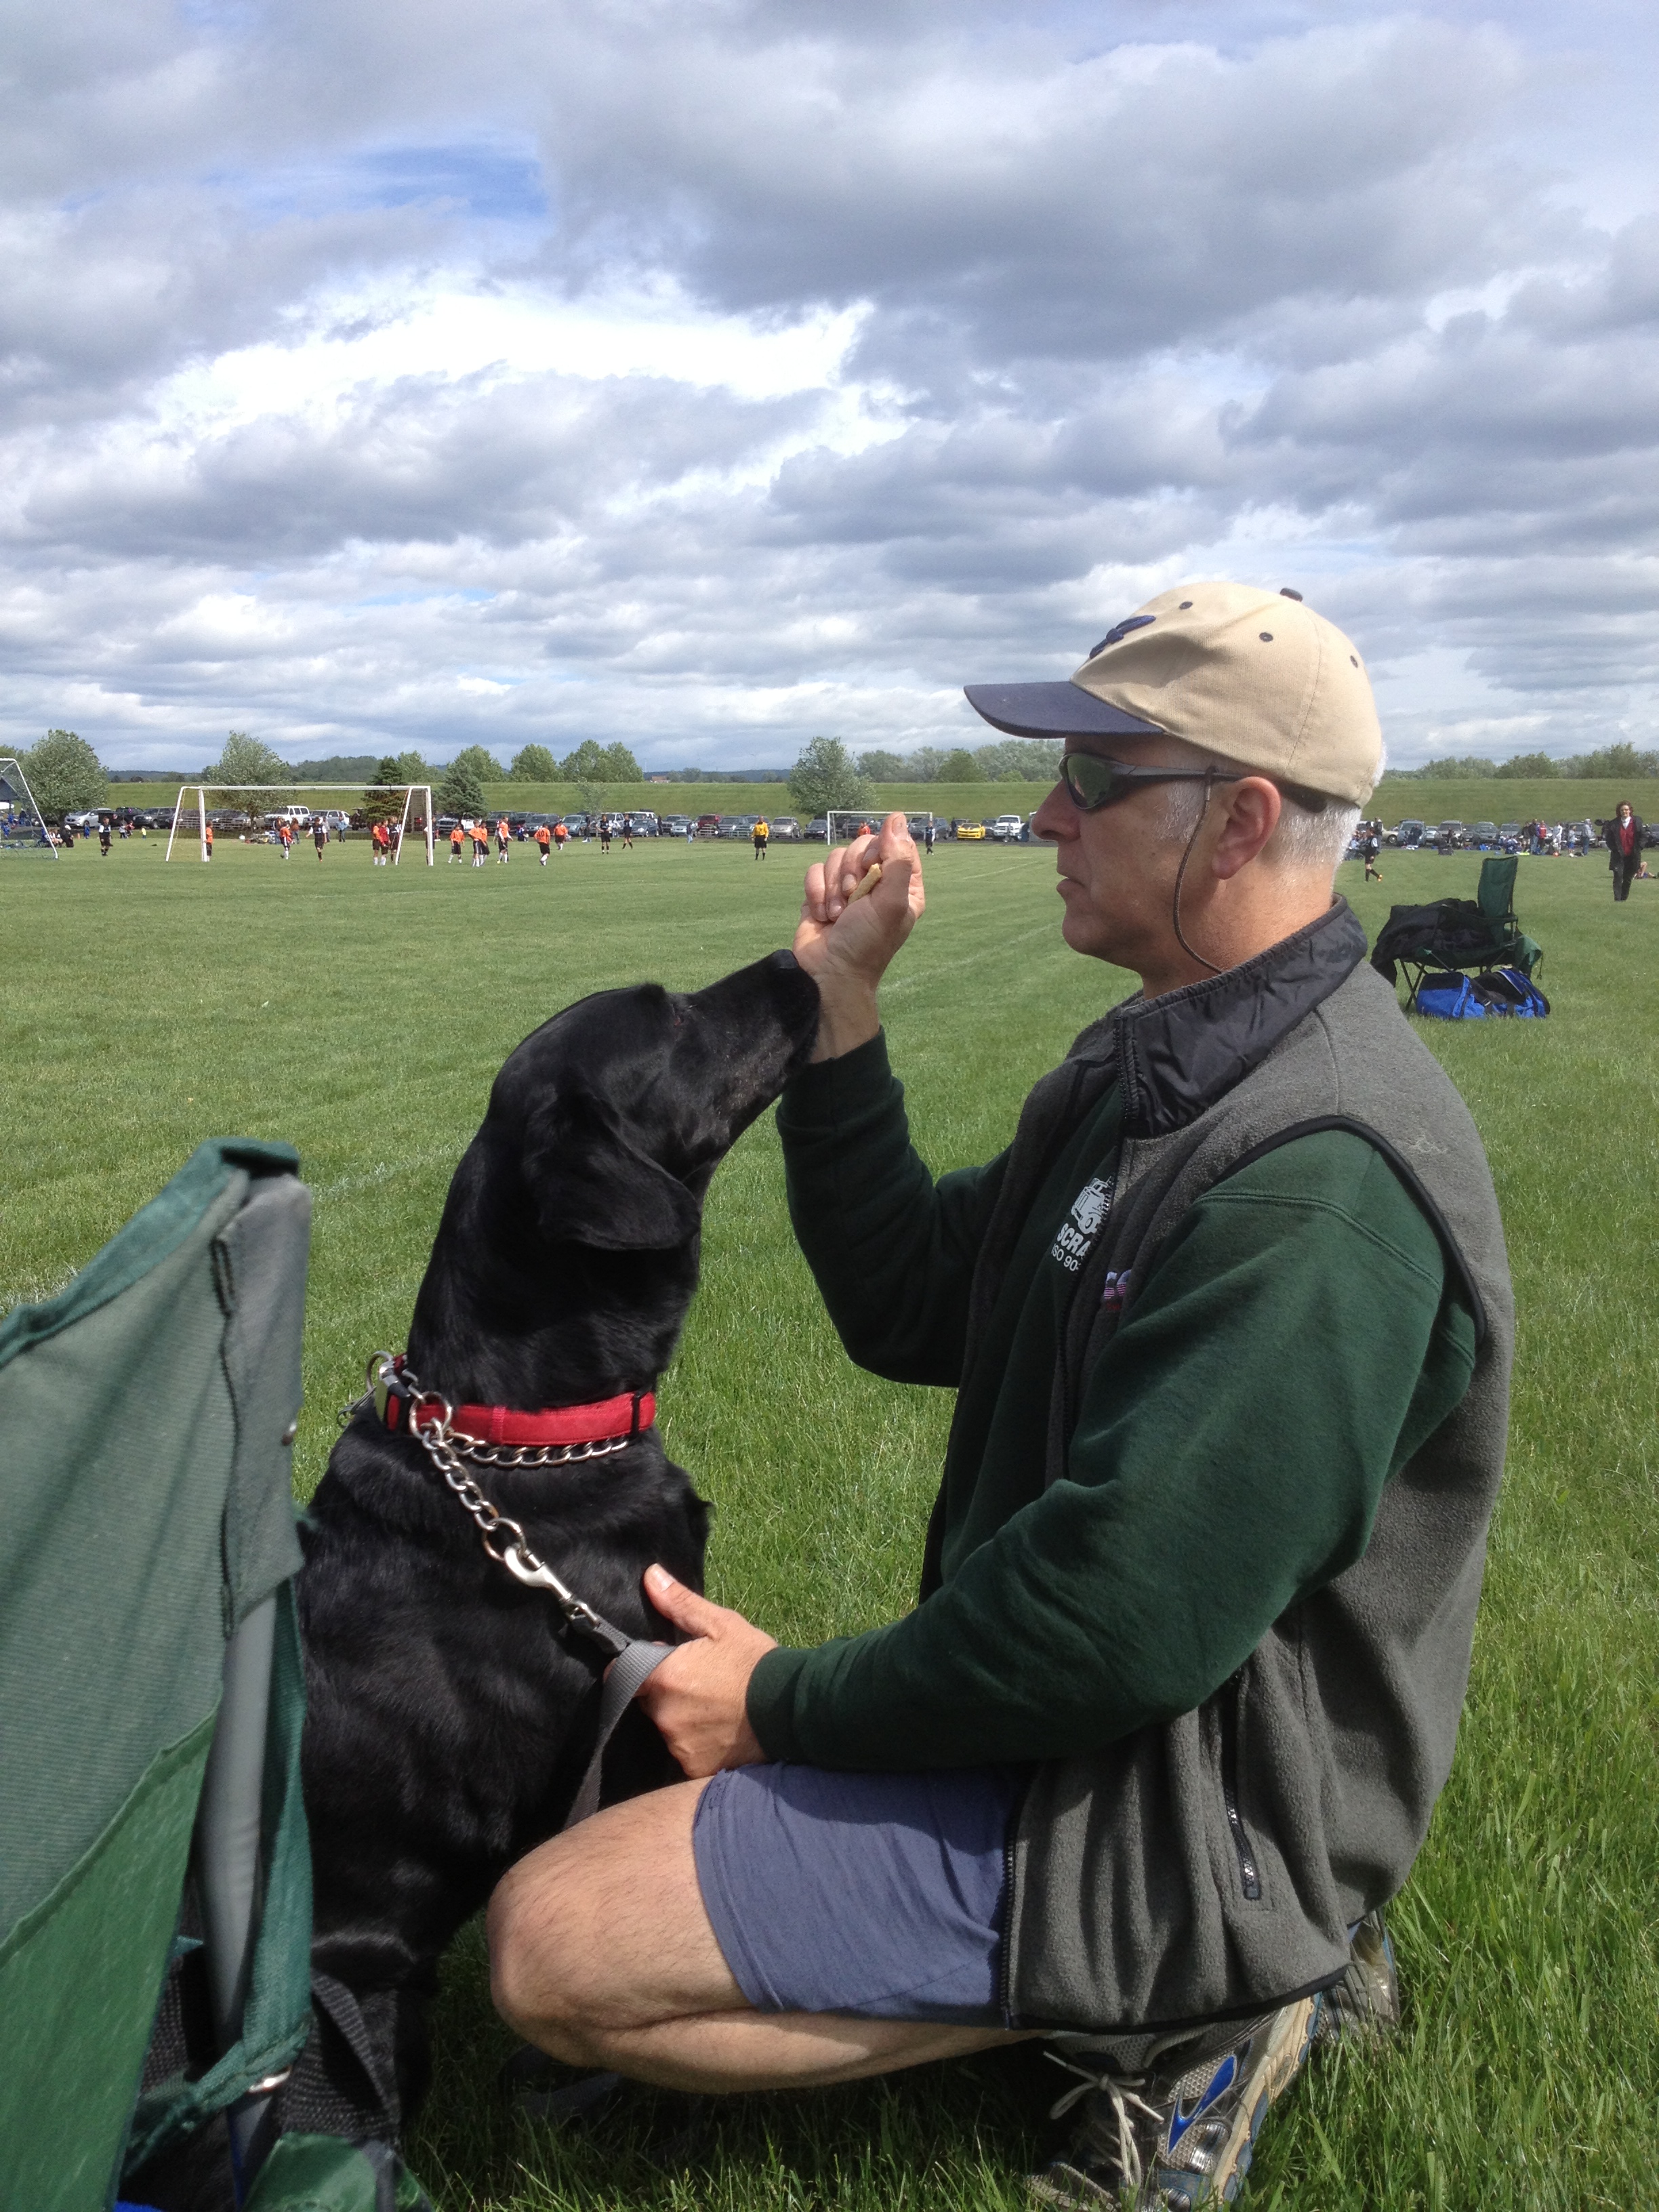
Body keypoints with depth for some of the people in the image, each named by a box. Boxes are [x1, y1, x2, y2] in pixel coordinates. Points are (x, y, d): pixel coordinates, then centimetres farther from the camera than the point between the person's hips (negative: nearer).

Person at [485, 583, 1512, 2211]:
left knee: (555, 1946, -14)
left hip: (1173, 1811, -10)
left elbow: (1120, 1619, -30)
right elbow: (913, 1312, 8)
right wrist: (837, 1008, -1)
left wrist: (789, 1704, -15)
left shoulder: (1318, 1176, -28)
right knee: (628, 1756, 21)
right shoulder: (1162, 1065, 6)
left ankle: (1173, 2017, -3)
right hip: (1081, 1715, 10)